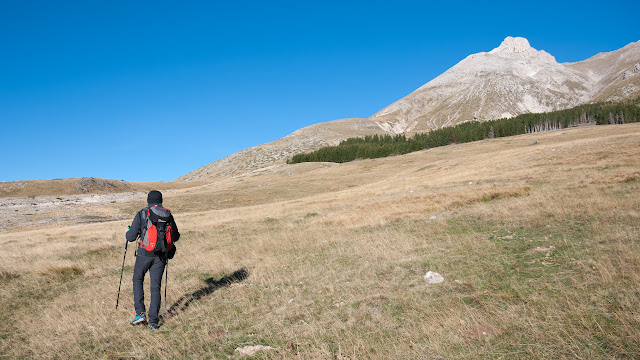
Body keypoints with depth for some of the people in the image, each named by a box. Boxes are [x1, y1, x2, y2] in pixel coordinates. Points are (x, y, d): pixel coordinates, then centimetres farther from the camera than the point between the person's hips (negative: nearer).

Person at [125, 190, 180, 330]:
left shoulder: (141, 214, -6)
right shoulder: (168, 215, 4)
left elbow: (131, 237, -7)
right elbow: (175, 237, 10)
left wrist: (129, 231, 16)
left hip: (144, 254, -2)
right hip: (161, 256, 2)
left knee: (137, 280, 20)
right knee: (155, 287, 6)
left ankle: (140, 313, 10)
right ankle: (153, 322, 3)